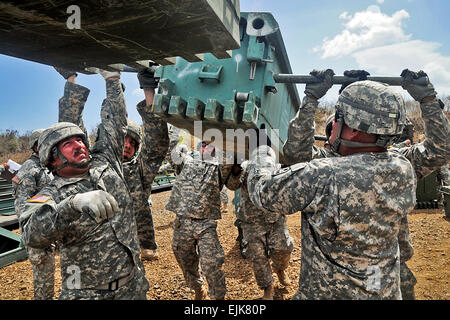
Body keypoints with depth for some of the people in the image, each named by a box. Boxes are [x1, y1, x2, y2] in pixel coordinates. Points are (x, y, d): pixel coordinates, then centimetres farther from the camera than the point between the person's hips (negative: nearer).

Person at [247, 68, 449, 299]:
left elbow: (260, 190, -18)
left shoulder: (322, 177, -31)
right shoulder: (403, 168, -14)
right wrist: (427, 97, 6)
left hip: (325, 293, -5)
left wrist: (262, 154, 0)